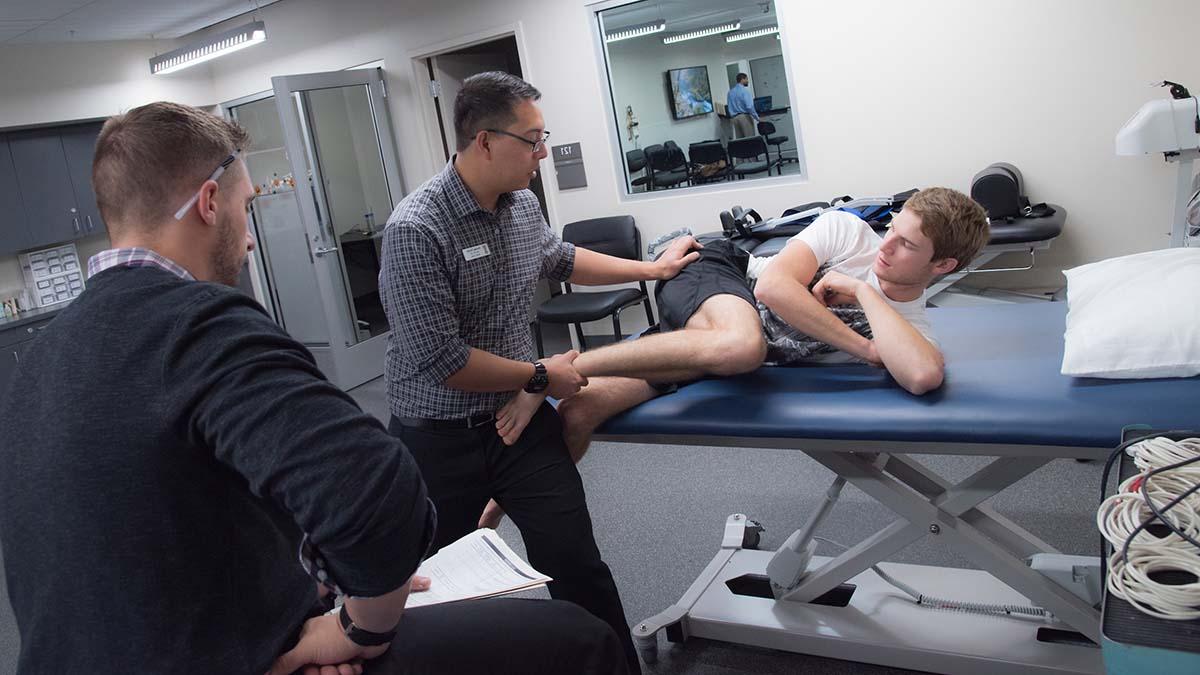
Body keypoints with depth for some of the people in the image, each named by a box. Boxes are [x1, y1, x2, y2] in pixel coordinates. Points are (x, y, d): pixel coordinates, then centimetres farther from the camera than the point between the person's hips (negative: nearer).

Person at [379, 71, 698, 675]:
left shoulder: (522, 204, 0)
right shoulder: (416, 230, -23)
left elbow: (558, 258, 23)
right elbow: (441, 361, -25)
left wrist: (651, 269, 26)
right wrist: (542, 375, -13)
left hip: (519, 420, 5)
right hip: (439, 439, -5)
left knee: (578, 567, 1)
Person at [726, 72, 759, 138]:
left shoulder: (730, 91, 11)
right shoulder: (744, 90, -10)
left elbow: (728, 106, 14)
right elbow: (749, 106, -16)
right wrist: (757, 118, -8)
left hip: (734, 118, 7)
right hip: (745, 117, -7)